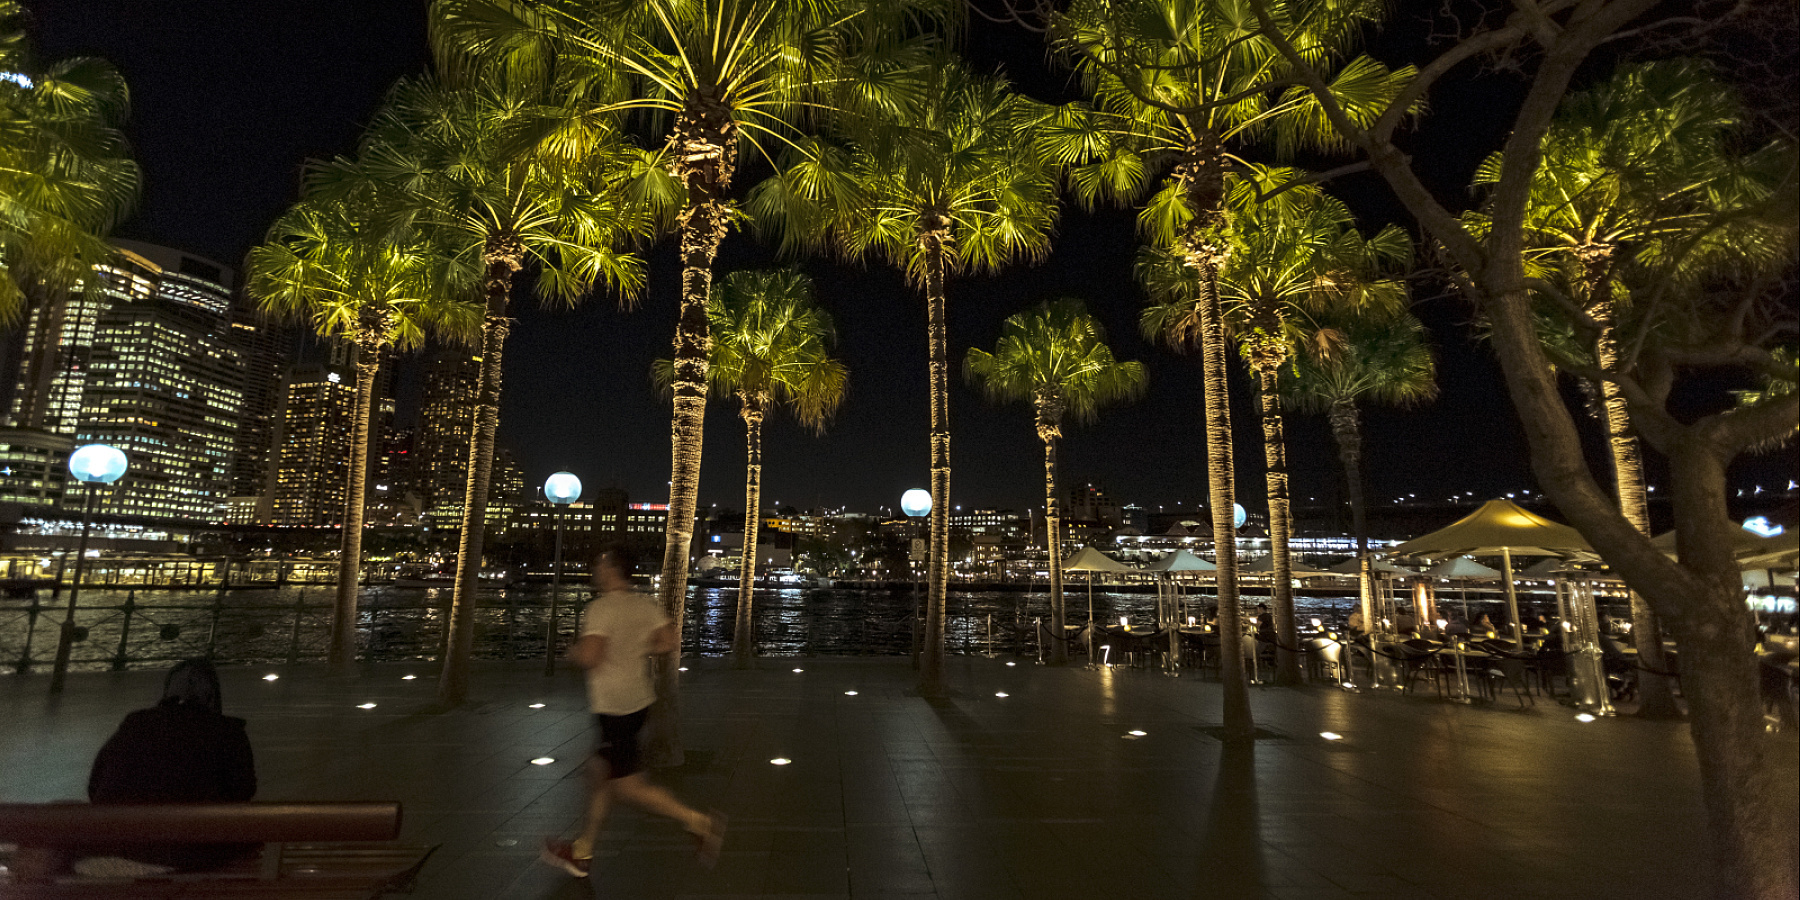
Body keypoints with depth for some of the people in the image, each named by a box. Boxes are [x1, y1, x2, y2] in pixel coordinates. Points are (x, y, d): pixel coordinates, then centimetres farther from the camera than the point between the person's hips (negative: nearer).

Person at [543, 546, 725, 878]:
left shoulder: (601, 607, -18)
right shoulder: (646, 603, 4)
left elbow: (589, 657, -25)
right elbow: (667, 643, 2)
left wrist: (573, 651, -4)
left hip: (614, 708, -9)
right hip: (640, 699, 9)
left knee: (628, 785, 1)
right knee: (599, 770, 21)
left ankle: (699, 821, -1)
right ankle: (582, 853, 35)